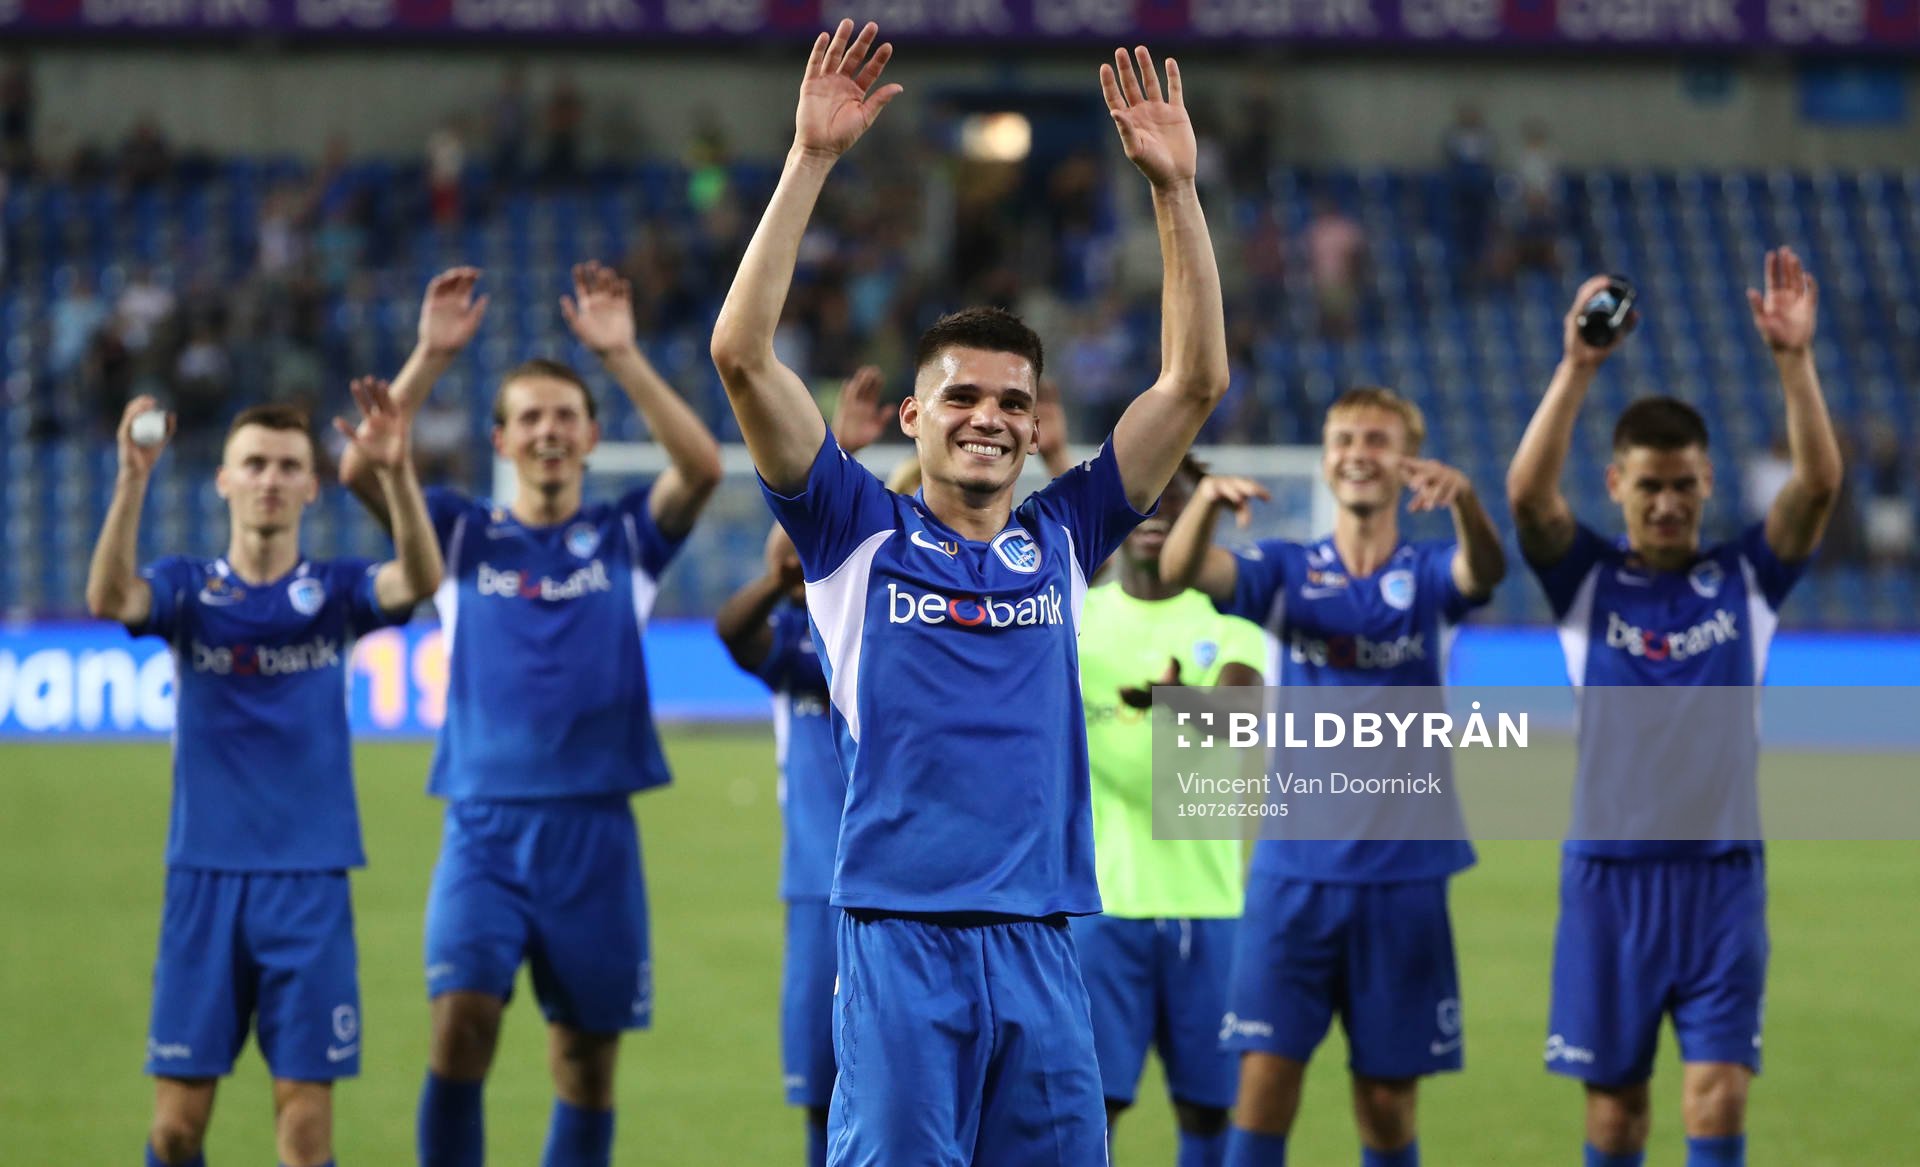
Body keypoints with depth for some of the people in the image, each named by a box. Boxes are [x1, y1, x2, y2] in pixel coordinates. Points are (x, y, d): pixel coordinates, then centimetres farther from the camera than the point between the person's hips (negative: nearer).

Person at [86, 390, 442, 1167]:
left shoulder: (334, 591, 4)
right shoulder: (187, 588, 3)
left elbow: (419, 579, -17)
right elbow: (109, 598, -18)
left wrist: (396, 473, -34)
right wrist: (133, 481, -33)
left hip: (310, 879, 0)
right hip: (204, 877, 0)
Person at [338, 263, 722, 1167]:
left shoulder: (625, 538, 8)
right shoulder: (462, 534, 8)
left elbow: (702, 467, -11)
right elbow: (362, 470, -7)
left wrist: (623, 357, -18)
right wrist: (429, 358, -16)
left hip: (594, 829, 1)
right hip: (484, 822, -1)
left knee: (587, 1060, 5)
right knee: (461, 1020, -18)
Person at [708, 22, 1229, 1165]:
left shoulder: (1062, 540, 14)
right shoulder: (860, 534, 6)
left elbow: (1196, 382, 10)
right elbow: (743, 353, -3)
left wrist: (1176, 190, 2)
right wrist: (812, 160, -8)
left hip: (1041, 941, 3)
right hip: (899, 933, -3)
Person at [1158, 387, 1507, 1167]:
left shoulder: (1427, 575, 3)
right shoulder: (1286, 572, 5)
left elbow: (1483, 572, -20)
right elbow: (1180, 574, -13)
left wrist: (1464, 500, -43)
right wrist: (1206, 503, -36)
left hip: (1404, 875, 0)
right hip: (1294, 870, 0)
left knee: (1389, 1100, 5)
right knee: (1266, 1075, -10)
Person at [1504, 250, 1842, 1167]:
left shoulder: (1745, 579, 5)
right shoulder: (1586, 580, 2)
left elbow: (1818, 485, -9)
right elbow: (1527, 493, -15)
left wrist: (1795, 361, -20)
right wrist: (1577, 369, -25)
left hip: (1721, 875, 0)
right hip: (1608, 874, 0)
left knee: (1718, 1091, -9)